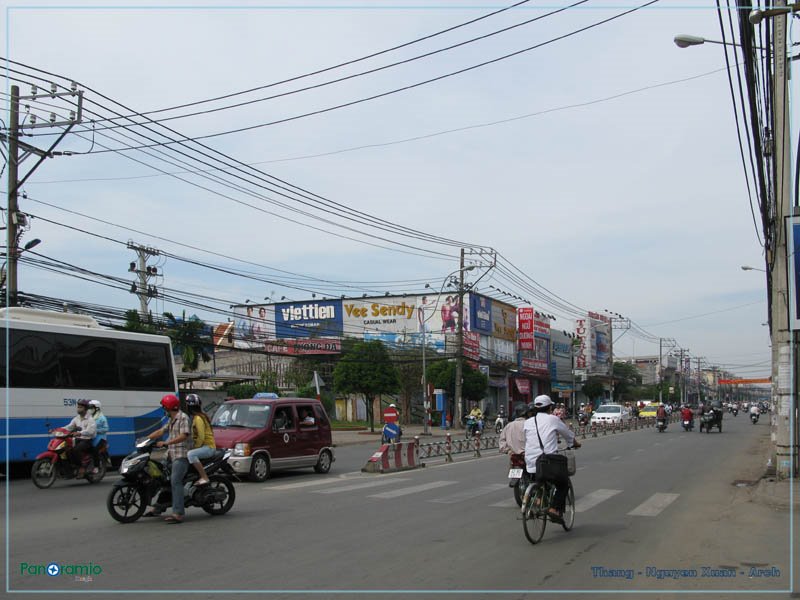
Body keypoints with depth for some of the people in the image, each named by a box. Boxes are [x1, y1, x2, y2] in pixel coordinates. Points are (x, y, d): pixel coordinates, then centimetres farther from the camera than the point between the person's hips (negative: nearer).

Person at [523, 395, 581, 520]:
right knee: (564, 484, 17)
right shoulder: (553, 419, 2)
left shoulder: (528, 422, 10)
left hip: (531, 464, 4)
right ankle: (555, 508, 1)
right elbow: (568, 434, 16)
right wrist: (576, 443, 37)